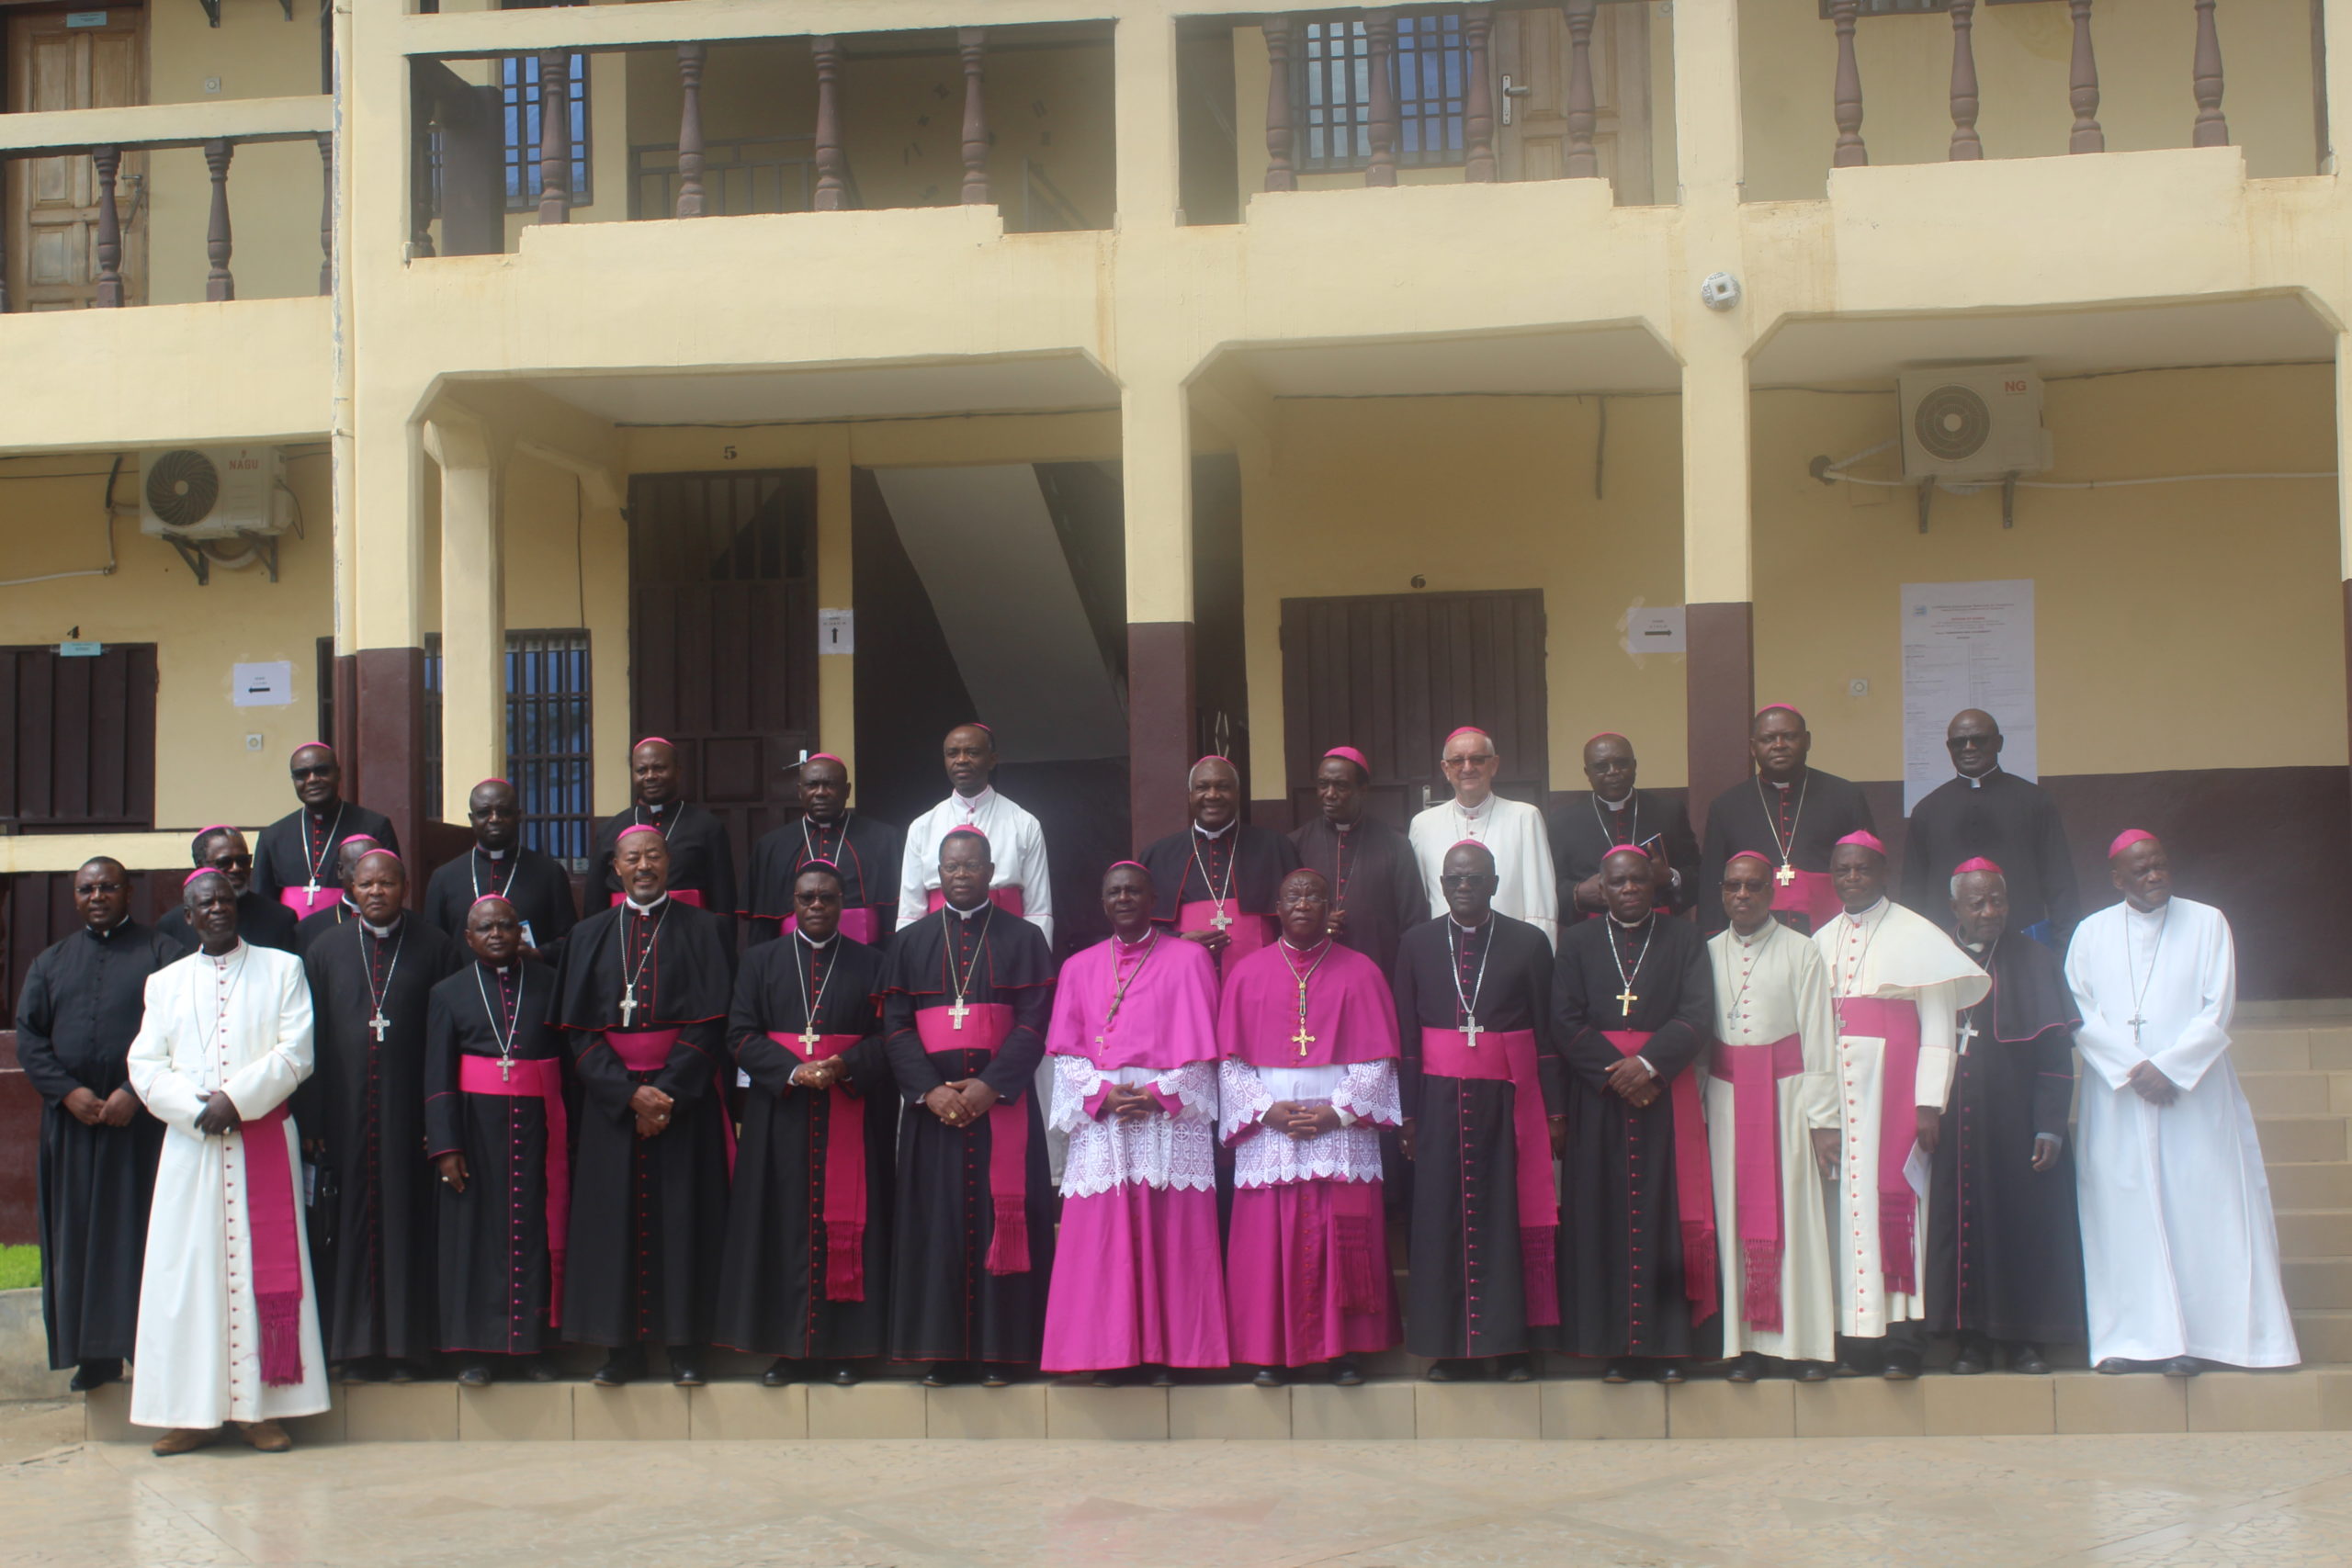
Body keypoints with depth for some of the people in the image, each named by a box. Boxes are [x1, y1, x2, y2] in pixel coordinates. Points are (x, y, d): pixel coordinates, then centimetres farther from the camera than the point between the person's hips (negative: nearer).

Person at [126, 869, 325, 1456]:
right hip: (190, 1145, 2)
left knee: (263, 1268, -4)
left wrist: (236, 1100, -14)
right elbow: (145, 1066, 5)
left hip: (265, 1140, -2)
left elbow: (295, 1054, -2)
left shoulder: (282, 969, 9)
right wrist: (198, 1109, -11)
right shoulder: (165, 983, 15)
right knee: (188, 1271, -2)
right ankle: (194, 1412, 2)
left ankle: (262, 1407, -1)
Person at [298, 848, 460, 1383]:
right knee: (352, 1223, 4)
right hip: (347, 1112, 2)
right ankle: (357, 1349, 10)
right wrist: (312, 1122, -2)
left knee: (407, 1219, 1)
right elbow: (312, 1040, 6)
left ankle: (407, 1348, 8)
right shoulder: (326, 951, 9)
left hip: (408, 1112, -2)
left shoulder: (435, 949, 3)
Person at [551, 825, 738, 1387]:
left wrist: (668, 1092, -15)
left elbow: (710, 1023, -4)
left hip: (684, 1097, -2)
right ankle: (623, 1347, 5)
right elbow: (578, 1030, 3)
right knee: (615, 1215, 0)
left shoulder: (704, 930, 4)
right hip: (610, 1099, 2)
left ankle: (685, 1346, 4)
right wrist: (629, 1093, -11)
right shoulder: (589, 935, 10)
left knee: (683, 1215, -2)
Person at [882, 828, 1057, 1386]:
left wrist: (991, 1086, -15)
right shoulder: (910, 942, 11)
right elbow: (896, 1026, 3)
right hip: (932, 1103, 1)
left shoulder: (1024, 939, 7)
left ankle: (1000, 1350, 2)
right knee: (936, 1220, 0)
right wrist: (928, 1090, -12)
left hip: (1003, 1102, -1)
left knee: (1000, 1217, -3)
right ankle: (941, 1351, 4)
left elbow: (1034, 1023, -2)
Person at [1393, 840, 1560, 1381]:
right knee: (1444, 1217, 0)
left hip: (1509, 1099, -1)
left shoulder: (1528, 943, 3)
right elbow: (1406, 1034, 5)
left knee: (1510, 1214, -1)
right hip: (1441, 1099, 1)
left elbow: (1547, 1030, 2)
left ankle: (1513, 1343, 7)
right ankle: (1451, 1345, 7)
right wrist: (1408, 1114, 0)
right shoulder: (1417, 944, 6)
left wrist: (1556, 1110, -1)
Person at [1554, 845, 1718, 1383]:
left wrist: (1649, 1064, -16)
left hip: (1666, 1092, 0)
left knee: (1665, 1212, -3)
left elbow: (1698, 1013, -3)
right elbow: (1566, 1019, 1)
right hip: (1598, 1095, 0)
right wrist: (1614, 1072, -12)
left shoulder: (1684, 940, 9)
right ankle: (1616, 1345, 1)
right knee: (1606, 1213, -2)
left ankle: (1668, 1343, 1)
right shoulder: (1578, 942, 11)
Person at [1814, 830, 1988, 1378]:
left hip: (1893, 1081, -4)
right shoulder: (1820, 942, 15)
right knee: (1844, 1201, 0)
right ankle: (1855, 1337, 2)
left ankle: (1901, 1335, -4)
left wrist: (1930, 1102, -10)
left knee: (1893, 1195, -7)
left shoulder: (1916, 935, 2)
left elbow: (1938, 1024, -2)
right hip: (1836, 1082, 4)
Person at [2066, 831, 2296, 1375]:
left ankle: (2193, 1336, -2)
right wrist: (2134, 1069, -12)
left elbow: (2218, 1013, -2)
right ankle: (2134, 1338, -1)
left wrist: (2167, 1067, -13)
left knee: (2196, 1210, -4)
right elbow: (2081, 1017, 0)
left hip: (2194, 1094, -1)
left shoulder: (2208, 923, 5)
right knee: (2126, 1216, -2)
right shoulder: (2091, 934, 8)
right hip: (2117, 1097, 1)